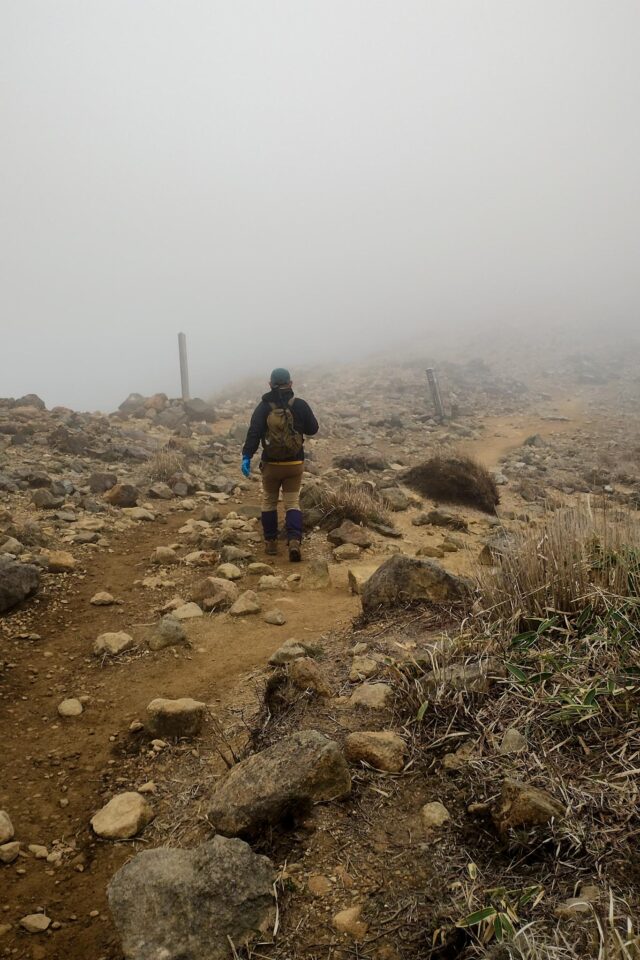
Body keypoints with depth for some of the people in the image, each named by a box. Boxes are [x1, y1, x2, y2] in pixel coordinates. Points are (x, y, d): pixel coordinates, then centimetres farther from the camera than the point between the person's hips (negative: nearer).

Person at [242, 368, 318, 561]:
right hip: (295, 463, 0)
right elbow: (313, 429, 5)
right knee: (292, 502, 7)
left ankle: (270, 542, 21)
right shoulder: (300, 405, -5)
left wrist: (246, 456, -18)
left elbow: (253, 432, -16)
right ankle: (294, 540, -12)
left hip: (271, 464, 0)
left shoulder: (264, 406, -6)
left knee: (269, 501, 16)